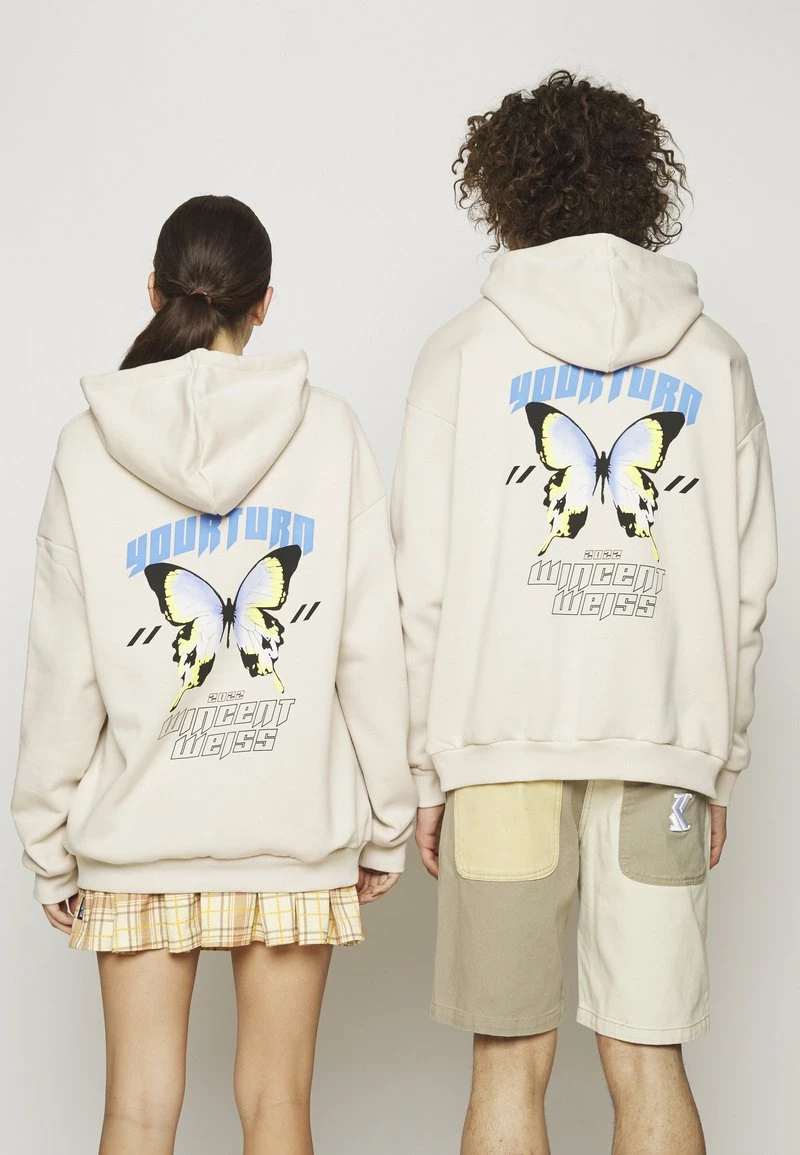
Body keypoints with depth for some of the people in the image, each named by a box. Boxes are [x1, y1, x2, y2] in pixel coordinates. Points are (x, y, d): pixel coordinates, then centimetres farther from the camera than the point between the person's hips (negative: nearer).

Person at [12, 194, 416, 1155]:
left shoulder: (90, 445, -2)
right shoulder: (327, 433, -3)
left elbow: (62, 672, -1)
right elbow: (372, 650, -3)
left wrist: (50, 845, 8)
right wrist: (384, 823, 7)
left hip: (138, 831, 0)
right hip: (296, 824, 0)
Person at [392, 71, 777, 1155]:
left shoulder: (463, 352, 2)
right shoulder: (713, 358, 9)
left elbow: (425, 585, -2)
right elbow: (747, 586, 8)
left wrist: (425, 767, 4)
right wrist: (722, 764, 15)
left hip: (504, 743, -2)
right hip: (666, 745, 2)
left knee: (512, 1058, 5)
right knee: (649, 1059, 6)